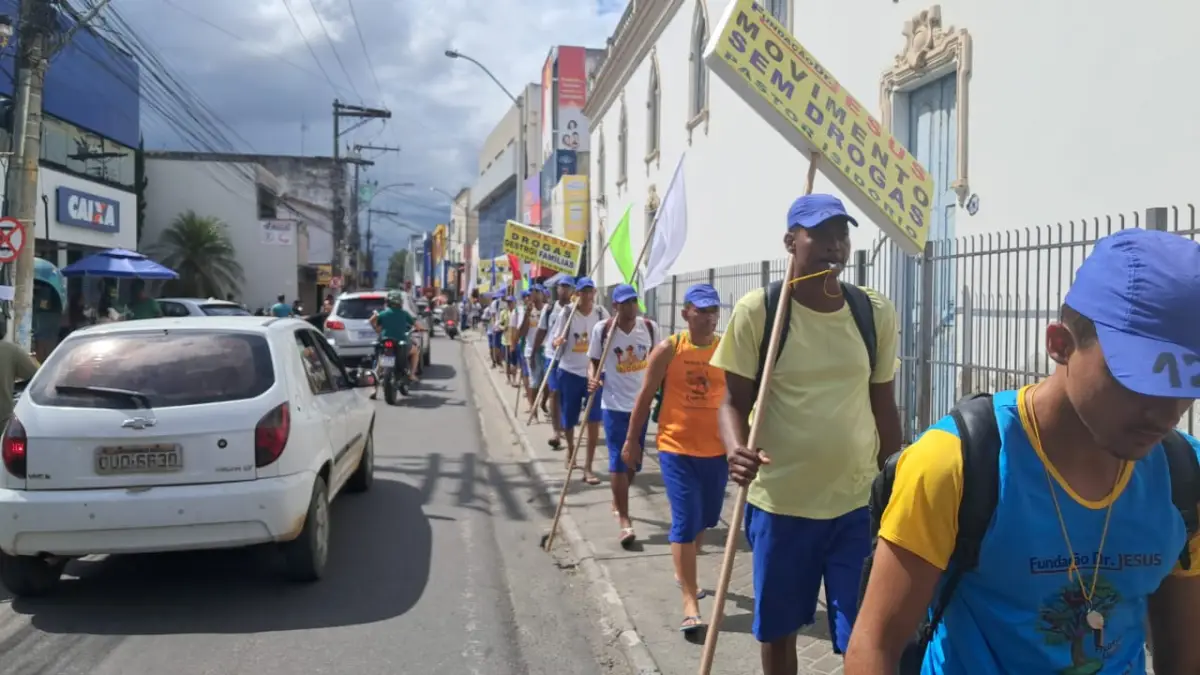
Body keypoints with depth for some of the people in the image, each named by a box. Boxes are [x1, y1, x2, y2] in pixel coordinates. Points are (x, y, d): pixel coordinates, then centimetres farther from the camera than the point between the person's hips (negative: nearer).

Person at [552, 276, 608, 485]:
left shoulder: (601, 313, -1)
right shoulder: (567, 314, -6)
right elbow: (556, 342, -4)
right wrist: (557, 342, -28)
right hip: (570, 372, 0)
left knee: (594, 421, -6)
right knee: (568, 420, 12)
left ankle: (588, 467, 2)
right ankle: (571, 449, 43)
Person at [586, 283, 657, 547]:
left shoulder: (650, 327, -3)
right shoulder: (602, 329, -10)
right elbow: (594, 362, -1)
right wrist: (593, 379, -21)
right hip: (614, 404, -4)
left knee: (634, 460, 15)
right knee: (618, 461, -7)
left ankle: (618, 501, 40)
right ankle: (625, 520, -2)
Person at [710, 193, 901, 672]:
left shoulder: (875, 312, 1)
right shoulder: (757, 310, -8)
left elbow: (883, 405, 11)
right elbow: (733, 401, -5)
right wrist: (736, 448, -26)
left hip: (858, 501, 2)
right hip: (780, 502, -1)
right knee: (777, 629, 16)